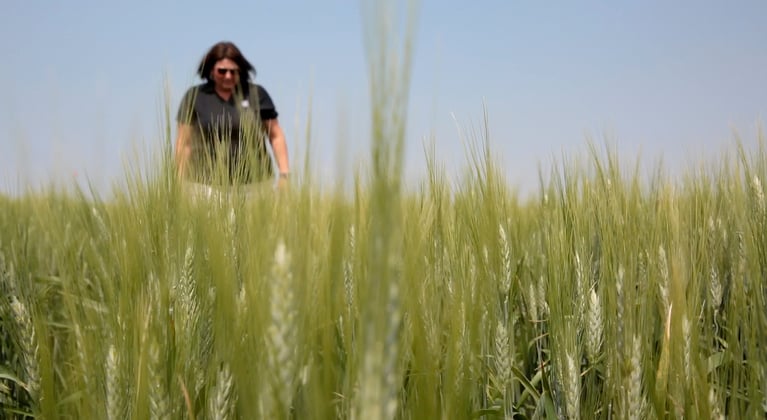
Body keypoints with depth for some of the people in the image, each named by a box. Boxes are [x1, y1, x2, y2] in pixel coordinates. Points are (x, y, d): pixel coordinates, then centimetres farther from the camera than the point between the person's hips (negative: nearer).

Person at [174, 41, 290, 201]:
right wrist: (182, 184, 2)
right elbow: (184, 143, 6)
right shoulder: (194, 97, 6)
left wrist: (284, 174, 2)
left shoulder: (256, 94, 6)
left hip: (255, 182, 1)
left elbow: (276, 136, 9)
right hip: (208, 185, 0)